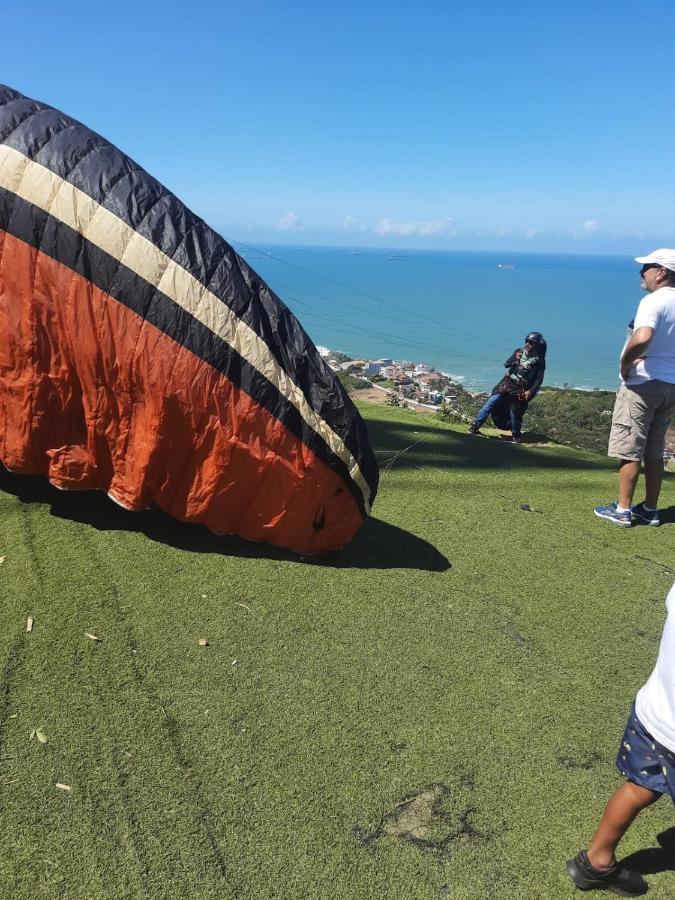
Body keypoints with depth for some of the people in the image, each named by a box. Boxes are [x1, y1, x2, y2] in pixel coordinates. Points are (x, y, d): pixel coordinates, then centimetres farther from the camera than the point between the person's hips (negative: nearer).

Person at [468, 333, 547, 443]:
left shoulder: (539, 361, -4)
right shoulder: (519, 352, 6)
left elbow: (539, 379, -6)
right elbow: (507, 363, 7)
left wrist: (531, 391, -17)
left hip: (520, 391, -3)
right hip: (507, 384, 3)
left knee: (515, 414, 2)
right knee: (490, 403, -7)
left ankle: (516, 435, 25)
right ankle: (475, 426, -2)